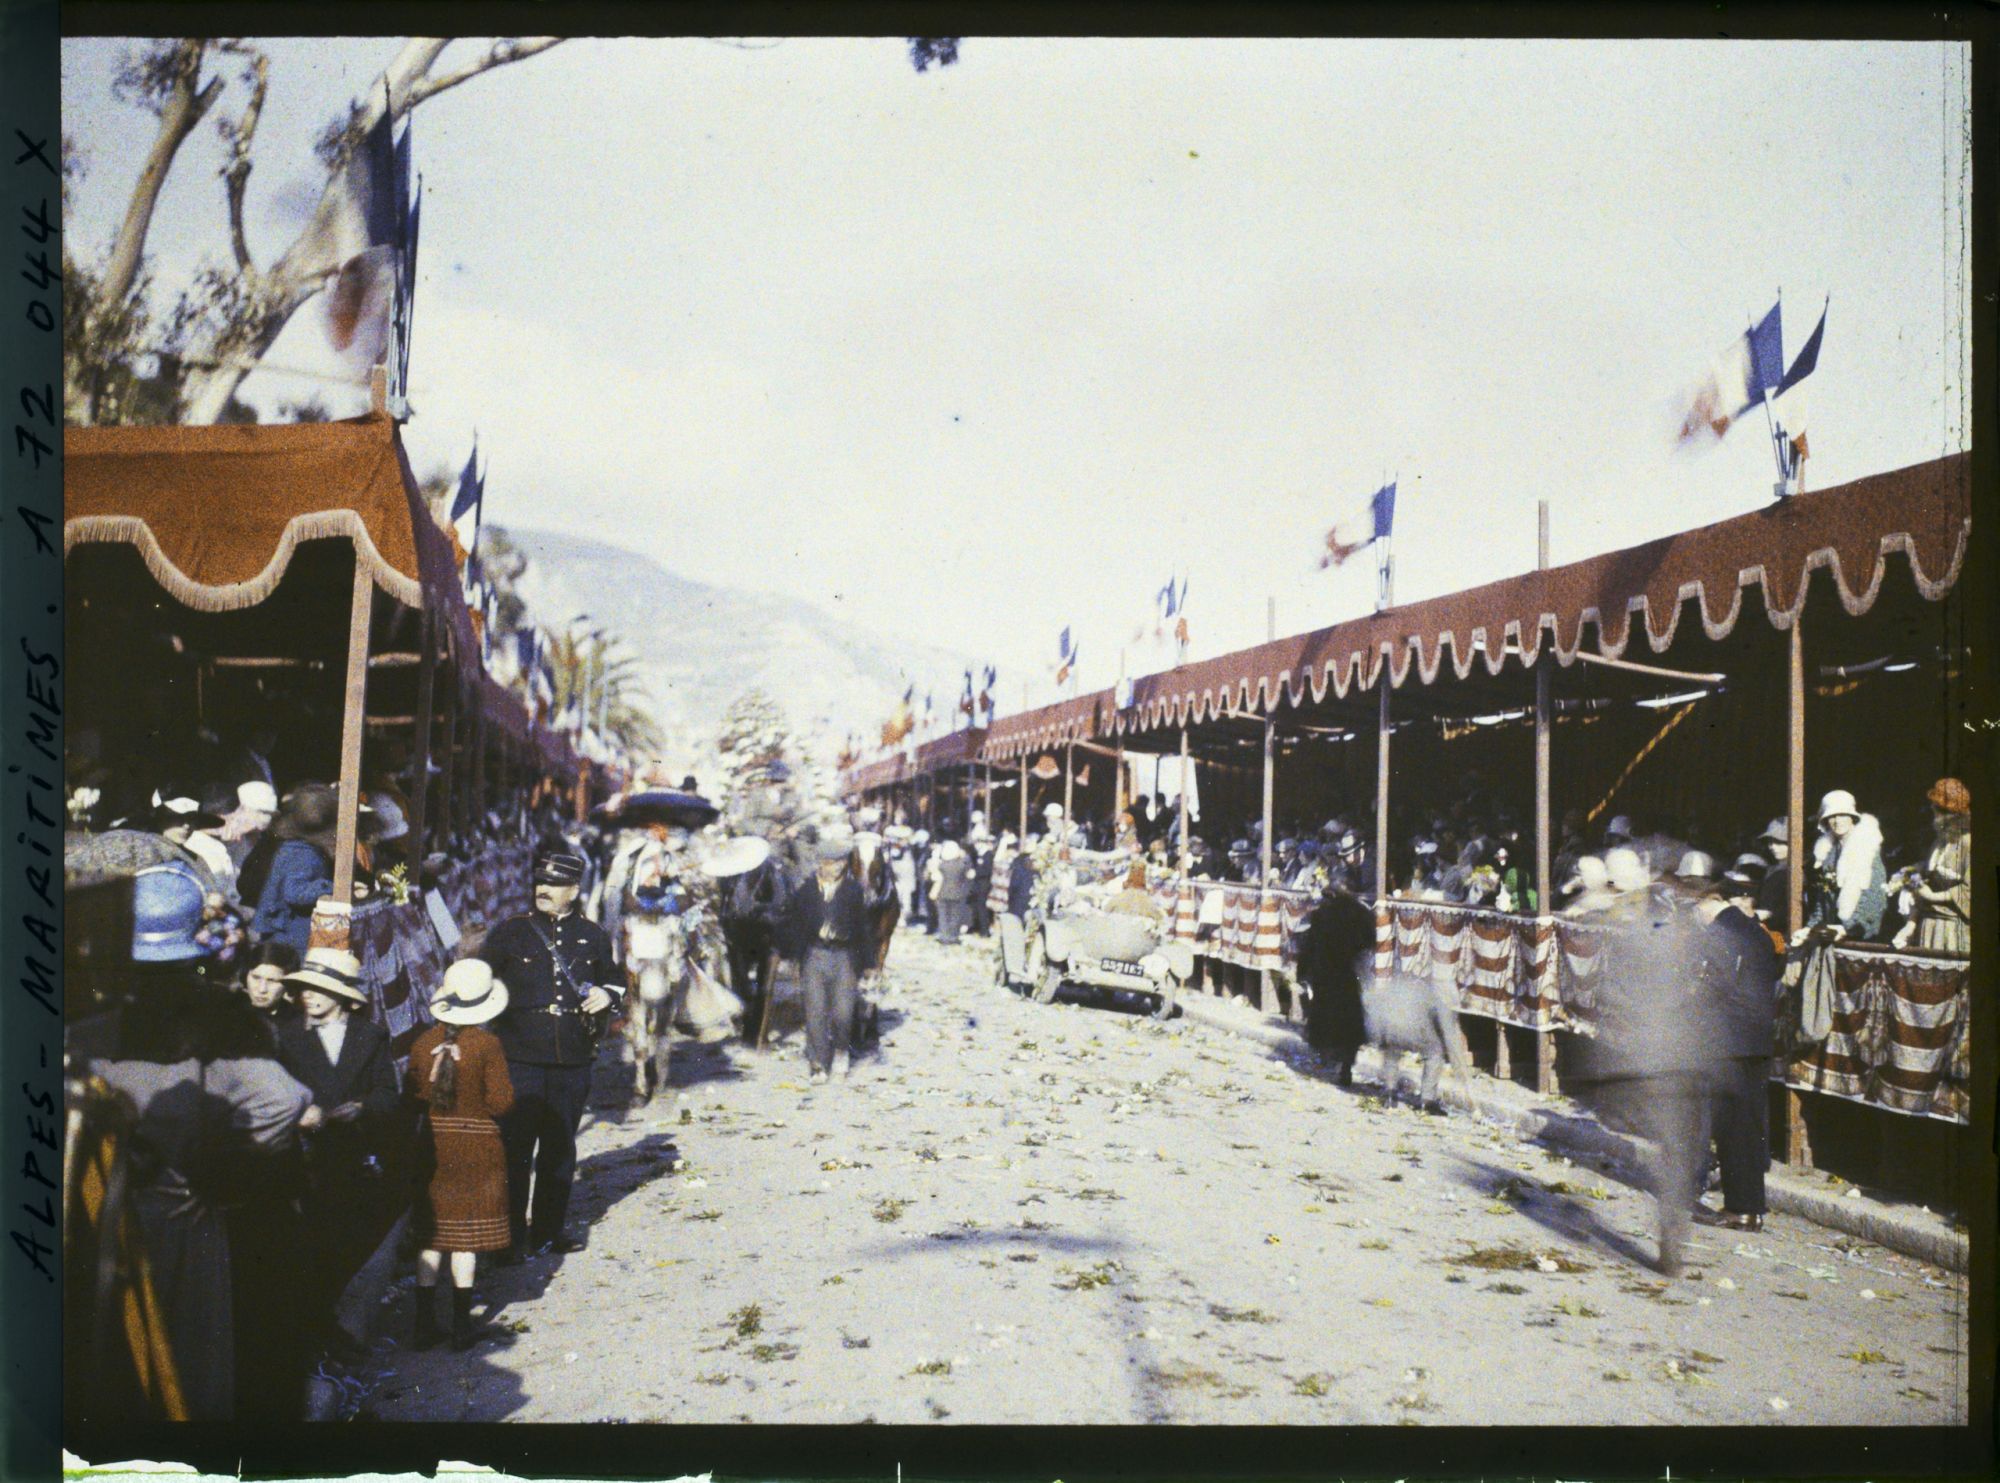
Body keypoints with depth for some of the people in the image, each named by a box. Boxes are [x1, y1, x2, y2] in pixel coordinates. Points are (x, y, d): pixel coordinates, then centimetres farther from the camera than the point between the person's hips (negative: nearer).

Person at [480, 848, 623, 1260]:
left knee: (560, 1148, 12)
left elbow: (615, 979, 22)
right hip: (521, 1058, -3)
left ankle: (548, 1230, 24)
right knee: (515, 1147, -3)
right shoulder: (511, 932, 2)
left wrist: (608, 995, 1)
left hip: (573, 1060, 3)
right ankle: (511, 1237, 5)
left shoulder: (592, 936, 10)